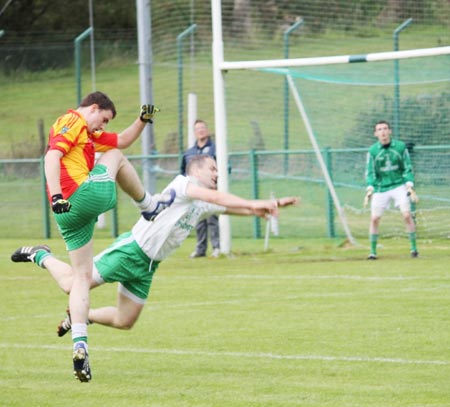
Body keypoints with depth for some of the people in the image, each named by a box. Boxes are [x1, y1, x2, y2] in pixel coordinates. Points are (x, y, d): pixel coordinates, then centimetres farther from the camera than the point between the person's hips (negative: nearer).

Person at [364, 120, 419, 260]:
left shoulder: (401, 147, -3)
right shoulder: (372, 151, -2)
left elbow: (408, 169, 1)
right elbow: (370, 172, -1)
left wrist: (410, 187, -9)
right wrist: (369, 189, -15)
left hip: (399, 186, -1)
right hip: (381, 189, 1)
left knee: (407, 215, -13)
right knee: (374, 218, -6)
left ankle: (413, 247, -1)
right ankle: (373, 251, 5)